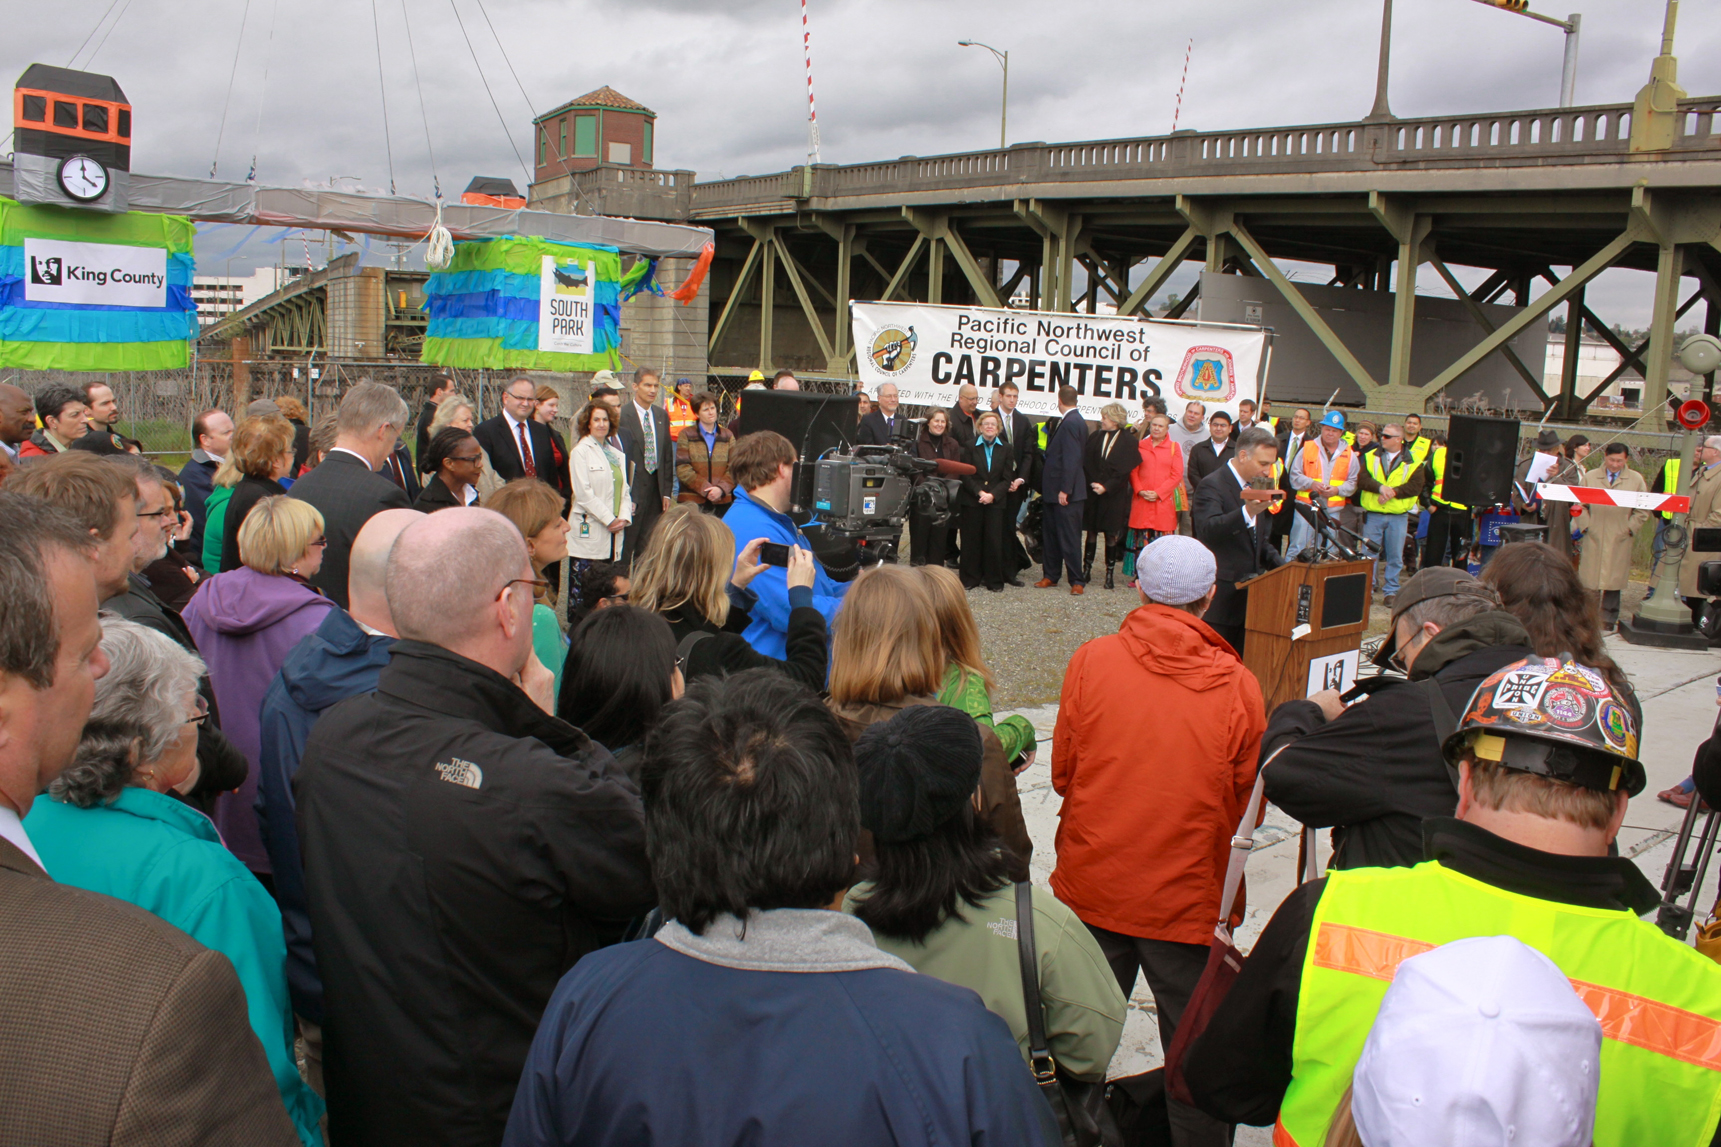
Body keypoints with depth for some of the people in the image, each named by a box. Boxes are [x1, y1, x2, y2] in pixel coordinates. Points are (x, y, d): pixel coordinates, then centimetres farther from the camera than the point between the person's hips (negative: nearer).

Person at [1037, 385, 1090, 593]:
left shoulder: (1070, 423, -17)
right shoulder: (1076, 421, 13)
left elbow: (1071, 459, -23)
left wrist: (1064, 490, -23)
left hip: (1066, 492, -10)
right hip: (1055, 490, 10)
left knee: (1069, 538, -3)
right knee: (1052, 534, 15)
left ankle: (1077, 580, 4)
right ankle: (1051, 575, 23)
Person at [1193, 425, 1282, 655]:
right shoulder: (1212, 486, -11)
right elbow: (1207, 530, -28)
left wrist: (1273, 559, 8)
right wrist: (1247, 512, -40)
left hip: (1250, 592, 8)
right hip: (1221, 597, -8)